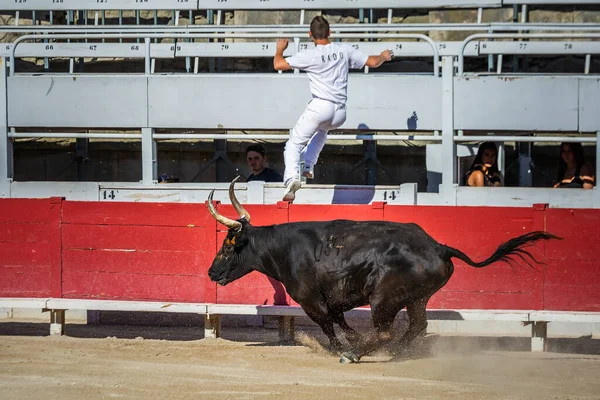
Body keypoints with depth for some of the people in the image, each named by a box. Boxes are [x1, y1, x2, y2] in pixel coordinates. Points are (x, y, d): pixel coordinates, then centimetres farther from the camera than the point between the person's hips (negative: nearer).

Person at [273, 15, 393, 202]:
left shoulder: (310, 55, -5)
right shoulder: (344, 49, 8)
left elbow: (278, 64, -3)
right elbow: (372, 62, 16)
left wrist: (280, 48, 18)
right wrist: (383, 56, 39)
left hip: (320, 107, -5)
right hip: (340, 114, 5)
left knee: (294, 143, 0)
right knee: (321, 129, 38)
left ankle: (292, 176, -27)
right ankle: (308, 167, 30)